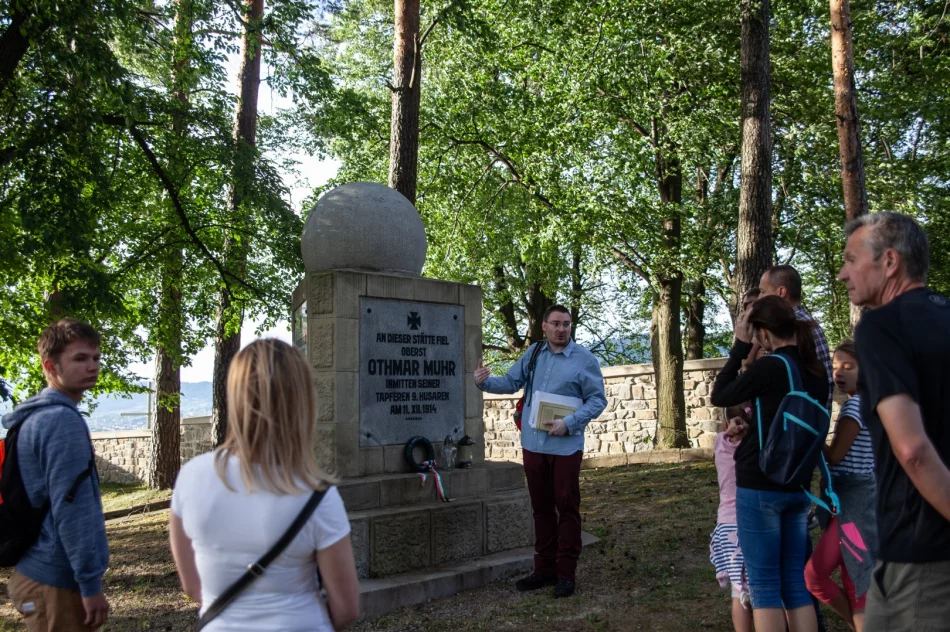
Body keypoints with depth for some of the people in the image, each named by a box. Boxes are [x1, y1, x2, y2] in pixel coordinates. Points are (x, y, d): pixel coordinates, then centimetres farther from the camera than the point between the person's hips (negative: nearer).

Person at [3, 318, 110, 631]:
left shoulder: (35, 417, 12)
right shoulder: (63, 421, -19)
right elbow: (71, 508, -24)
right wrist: (90, 582, -20)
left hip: (39, 573, 9)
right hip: (57, 580, -9)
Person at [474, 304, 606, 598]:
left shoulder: (584, 360, -6)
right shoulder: (533, 353, 7)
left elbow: (597, 400, -6)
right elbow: (511, 382, 12)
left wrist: (569, 423, -18)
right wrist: (485, 382, -8)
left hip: (565, 446, -4)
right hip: (533, 444, 5)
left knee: (566, 508, 2)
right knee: (541, 508, 13)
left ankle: (566, 573, 12)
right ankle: (545, 569, 24)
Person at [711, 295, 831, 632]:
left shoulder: (769, 366, -16)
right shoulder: (816, 372, 5)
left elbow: (719, 396, -3)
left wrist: (740, 345, -1)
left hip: (760, 486, -7)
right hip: (798, 487, 7)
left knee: (764, 584, 2)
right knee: (795, 582, 13)